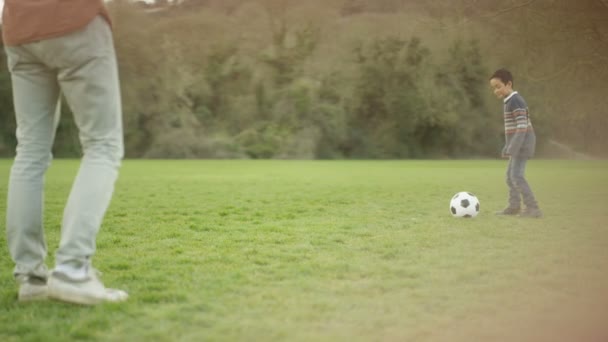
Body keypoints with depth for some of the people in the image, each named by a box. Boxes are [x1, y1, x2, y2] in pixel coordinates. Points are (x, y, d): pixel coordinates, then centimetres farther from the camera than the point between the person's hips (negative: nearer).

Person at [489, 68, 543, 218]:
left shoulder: (515, 101, -17)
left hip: (522, 143, -11)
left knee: (517, 175, -14)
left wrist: (512, 149, -27)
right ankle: (514, 206, 26)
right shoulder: (511, 101, 14)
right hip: (520, 144, 11)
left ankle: (533, 208, -14)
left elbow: (522, 126, -24)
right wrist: (509, 147, 24)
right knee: (510, 174, 17)